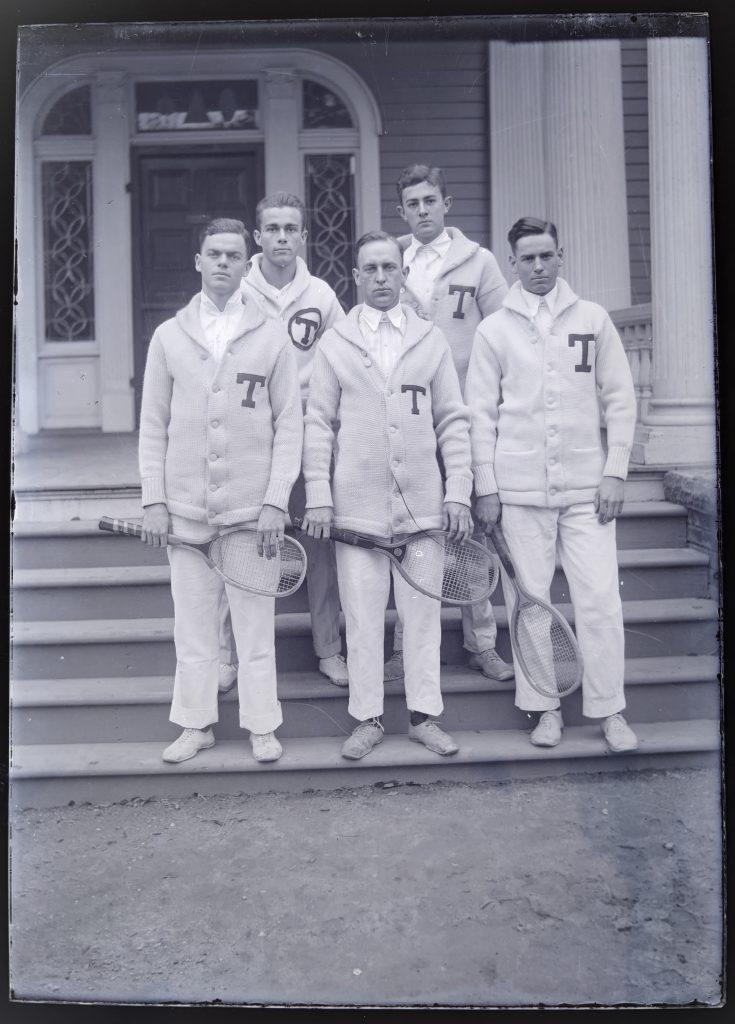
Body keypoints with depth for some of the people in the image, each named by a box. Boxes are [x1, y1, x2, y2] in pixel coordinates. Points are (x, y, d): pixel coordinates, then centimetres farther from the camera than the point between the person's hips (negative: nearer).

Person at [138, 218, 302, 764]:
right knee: (193, 626, 8)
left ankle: (262, 726, 18)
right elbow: (153, 427, 9)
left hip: (252, 509, -1)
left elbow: (289, 426, 2)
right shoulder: (169, 335, 9)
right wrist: (154, 500, 1)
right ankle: (196, 724, 22)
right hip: (186, 509, 2)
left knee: (255, 625, 4)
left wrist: (275, 501, -6)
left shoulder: (272, 335, 5)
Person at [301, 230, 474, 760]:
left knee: (422, 612, 6)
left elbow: (453, 420, 8)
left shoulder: (432, 340, 10)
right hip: (356, 503, -1)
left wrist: (458, 491, 1)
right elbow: (318, 424, 6)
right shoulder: (334, 344, 7)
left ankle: (425, 715, 19)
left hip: (423, 502, 1)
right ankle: (368, 718, 17)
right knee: (362, 614, 4)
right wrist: (318, 495, -2)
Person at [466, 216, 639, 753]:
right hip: (520, 488, 0)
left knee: (601, 599, -1)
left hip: (586, 486, 1)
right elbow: (481, 413, 4)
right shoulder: (494, 329, 5)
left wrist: (615, 472, -1)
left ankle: (610, 710, 13)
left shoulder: (593, 318, 8)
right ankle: (545, 708, 19)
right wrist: (486, 487, -2)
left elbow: (620, 400, 7)